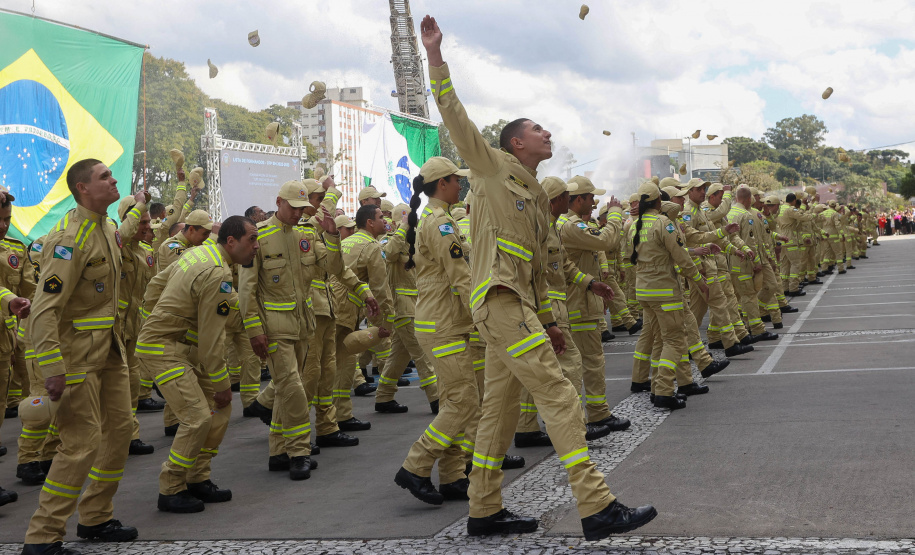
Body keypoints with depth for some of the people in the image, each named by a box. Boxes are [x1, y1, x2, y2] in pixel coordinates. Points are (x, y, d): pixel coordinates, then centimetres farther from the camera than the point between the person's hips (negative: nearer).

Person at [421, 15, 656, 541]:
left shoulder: (538, 195, 22)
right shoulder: (493, 167, 2)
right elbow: (455, 115, -7)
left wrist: (548, 320, 23)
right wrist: (435, 54, -13)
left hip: (518, 305, 9)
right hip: (499, 297, -9)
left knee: (501, 407, 10)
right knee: (559, 395, -13)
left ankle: (485, 511, 18)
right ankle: (598, 507, -15)